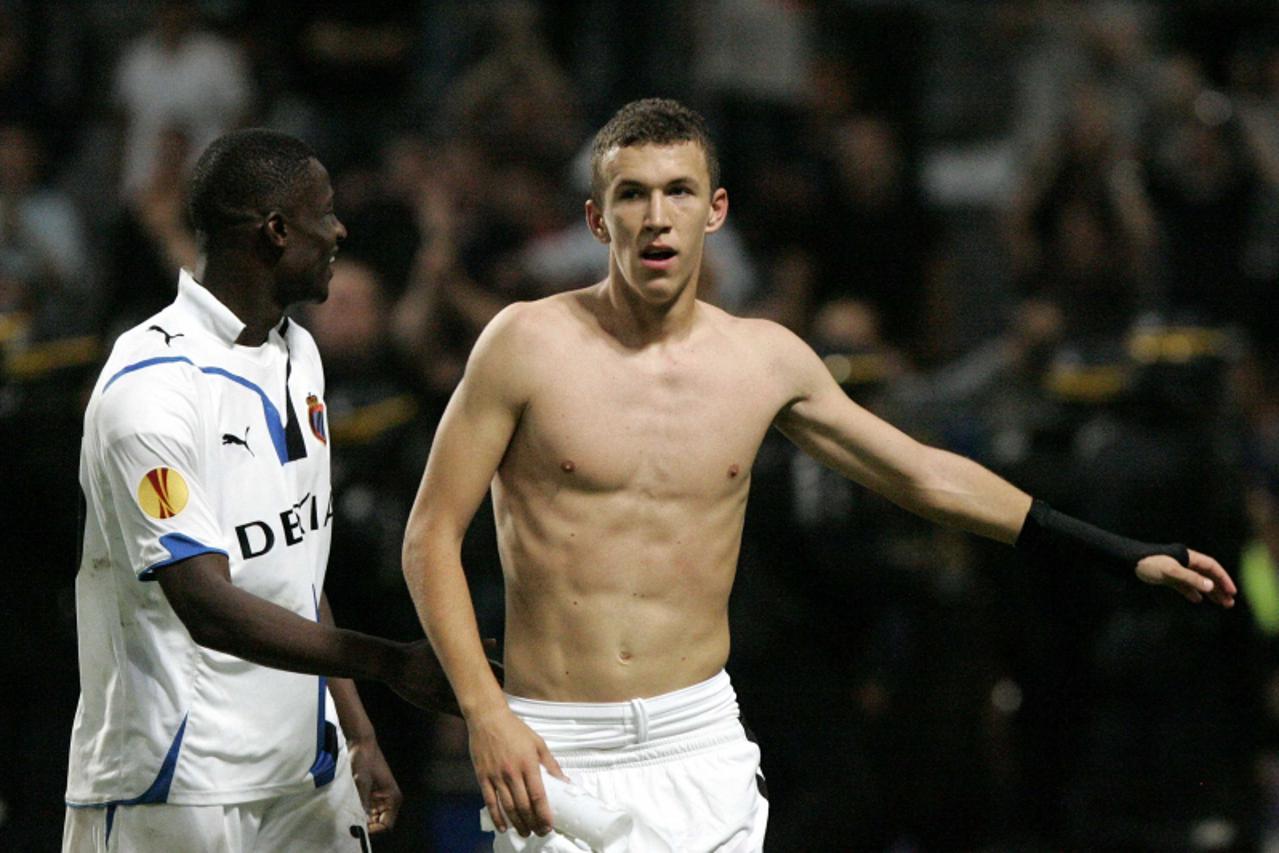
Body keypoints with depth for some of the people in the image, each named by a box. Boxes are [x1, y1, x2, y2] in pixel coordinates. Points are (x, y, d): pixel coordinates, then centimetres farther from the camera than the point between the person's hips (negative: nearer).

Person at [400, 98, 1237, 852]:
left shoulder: (766, 361, 6)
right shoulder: (529, 344, -5)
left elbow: (926, 475, 16)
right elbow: (432, 535, -3)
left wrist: (1126, 557, 17)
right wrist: (485, 715, -14)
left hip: (701, 740, 3)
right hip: (556, 751, -3)